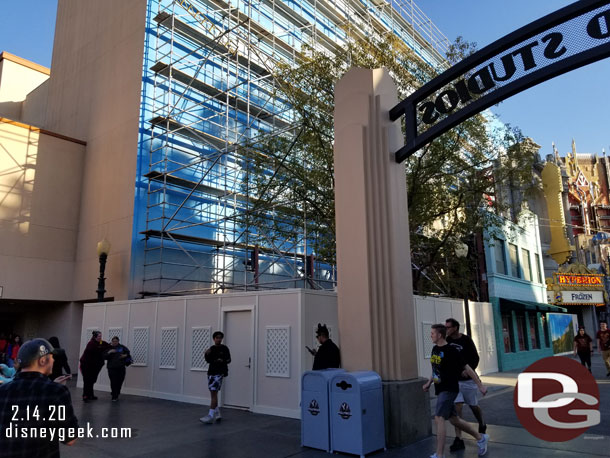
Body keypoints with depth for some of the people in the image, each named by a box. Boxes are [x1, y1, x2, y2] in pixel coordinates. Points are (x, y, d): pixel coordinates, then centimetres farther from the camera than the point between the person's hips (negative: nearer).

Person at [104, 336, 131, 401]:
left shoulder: (122, 347, 7)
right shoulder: (109, 348, 4)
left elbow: (128, 352, 19)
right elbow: (104, 356, -5)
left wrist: (125, 355, 0)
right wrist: (109, 352, -20)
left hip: (121, 368, 2)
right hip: (112, 368, -2)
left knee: (120, 381, 3)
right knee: (113, 382, -9)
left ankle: (116, 394, 25)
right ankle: (114, 396, 1)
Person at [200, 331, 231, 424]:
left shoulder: (224, 348, -1)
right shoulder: (211, 348, 11)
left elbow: (229, 360, 0)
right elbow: (208, 361, 10)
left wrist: (222, 361, -20)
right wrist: (207, 354, -9)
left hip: (219, 373, -6)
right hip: (211, 372, 6)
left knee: (213, 393, -13)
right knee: (213, 393, 10)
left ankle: (211, 416, -16)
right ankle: (217, 414, 23)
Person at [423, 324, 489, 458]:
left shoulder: (451, 350, -15)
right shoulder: (435, 349, 8)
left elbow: (467, 368, -11)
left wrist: (480, 385, -8)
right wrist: (429, 383, 15)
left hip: (449, 390, -9)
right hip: (440, 390, 9)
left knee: (439, 419, -16)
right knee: (454, 419, 18)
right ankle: (481, 438, 38)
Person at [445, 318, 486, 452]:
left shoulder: (466, 340, -13)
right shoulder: (447, 341, -2)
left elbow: (475, 358, -11)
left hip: (467, 379, -2)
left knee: (473, 405, 14)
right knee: (457, 407, -7)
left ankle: (482, 426, 45)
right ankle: (459, 439, -4)